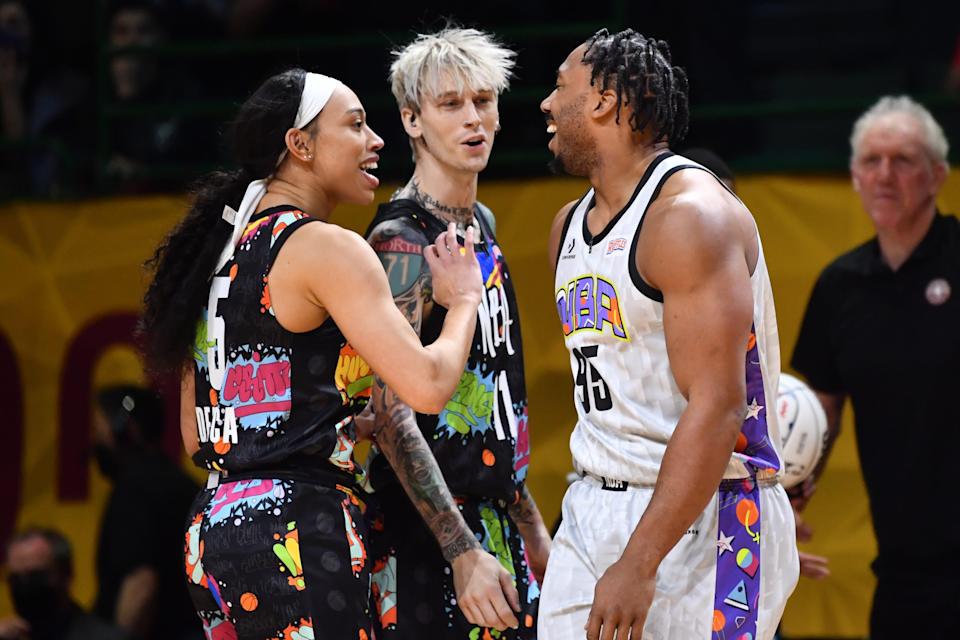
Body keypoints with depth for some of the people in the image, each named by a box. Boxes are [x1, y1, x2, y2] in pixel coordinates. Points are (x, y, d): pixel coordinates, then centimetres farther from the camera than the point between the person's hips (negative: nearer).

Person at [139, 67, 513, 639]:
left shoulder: (223, 251, 17)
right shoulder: (326, 248, -9)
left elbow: (195, 437, 20)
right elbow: (426, 386, -17)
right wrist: (463, 300, 0)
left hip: (212, 526, 9)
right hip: (297, 529, -9)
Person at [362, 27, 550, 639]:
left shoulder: (482, 224, 13)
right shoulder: (403, 241, -15)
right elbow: (393, 416, -22)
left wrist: (532, 526, 22)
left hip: (495, 520, 9)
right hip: (429, 537, -9)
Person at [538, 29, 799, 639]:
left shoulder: (691, 213, -15)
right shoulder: (569, 227, 13)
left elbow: (717, 407, -22)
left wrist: (639, 564, -25)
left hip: (701, 516, -8)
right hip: (591, 513, 8)